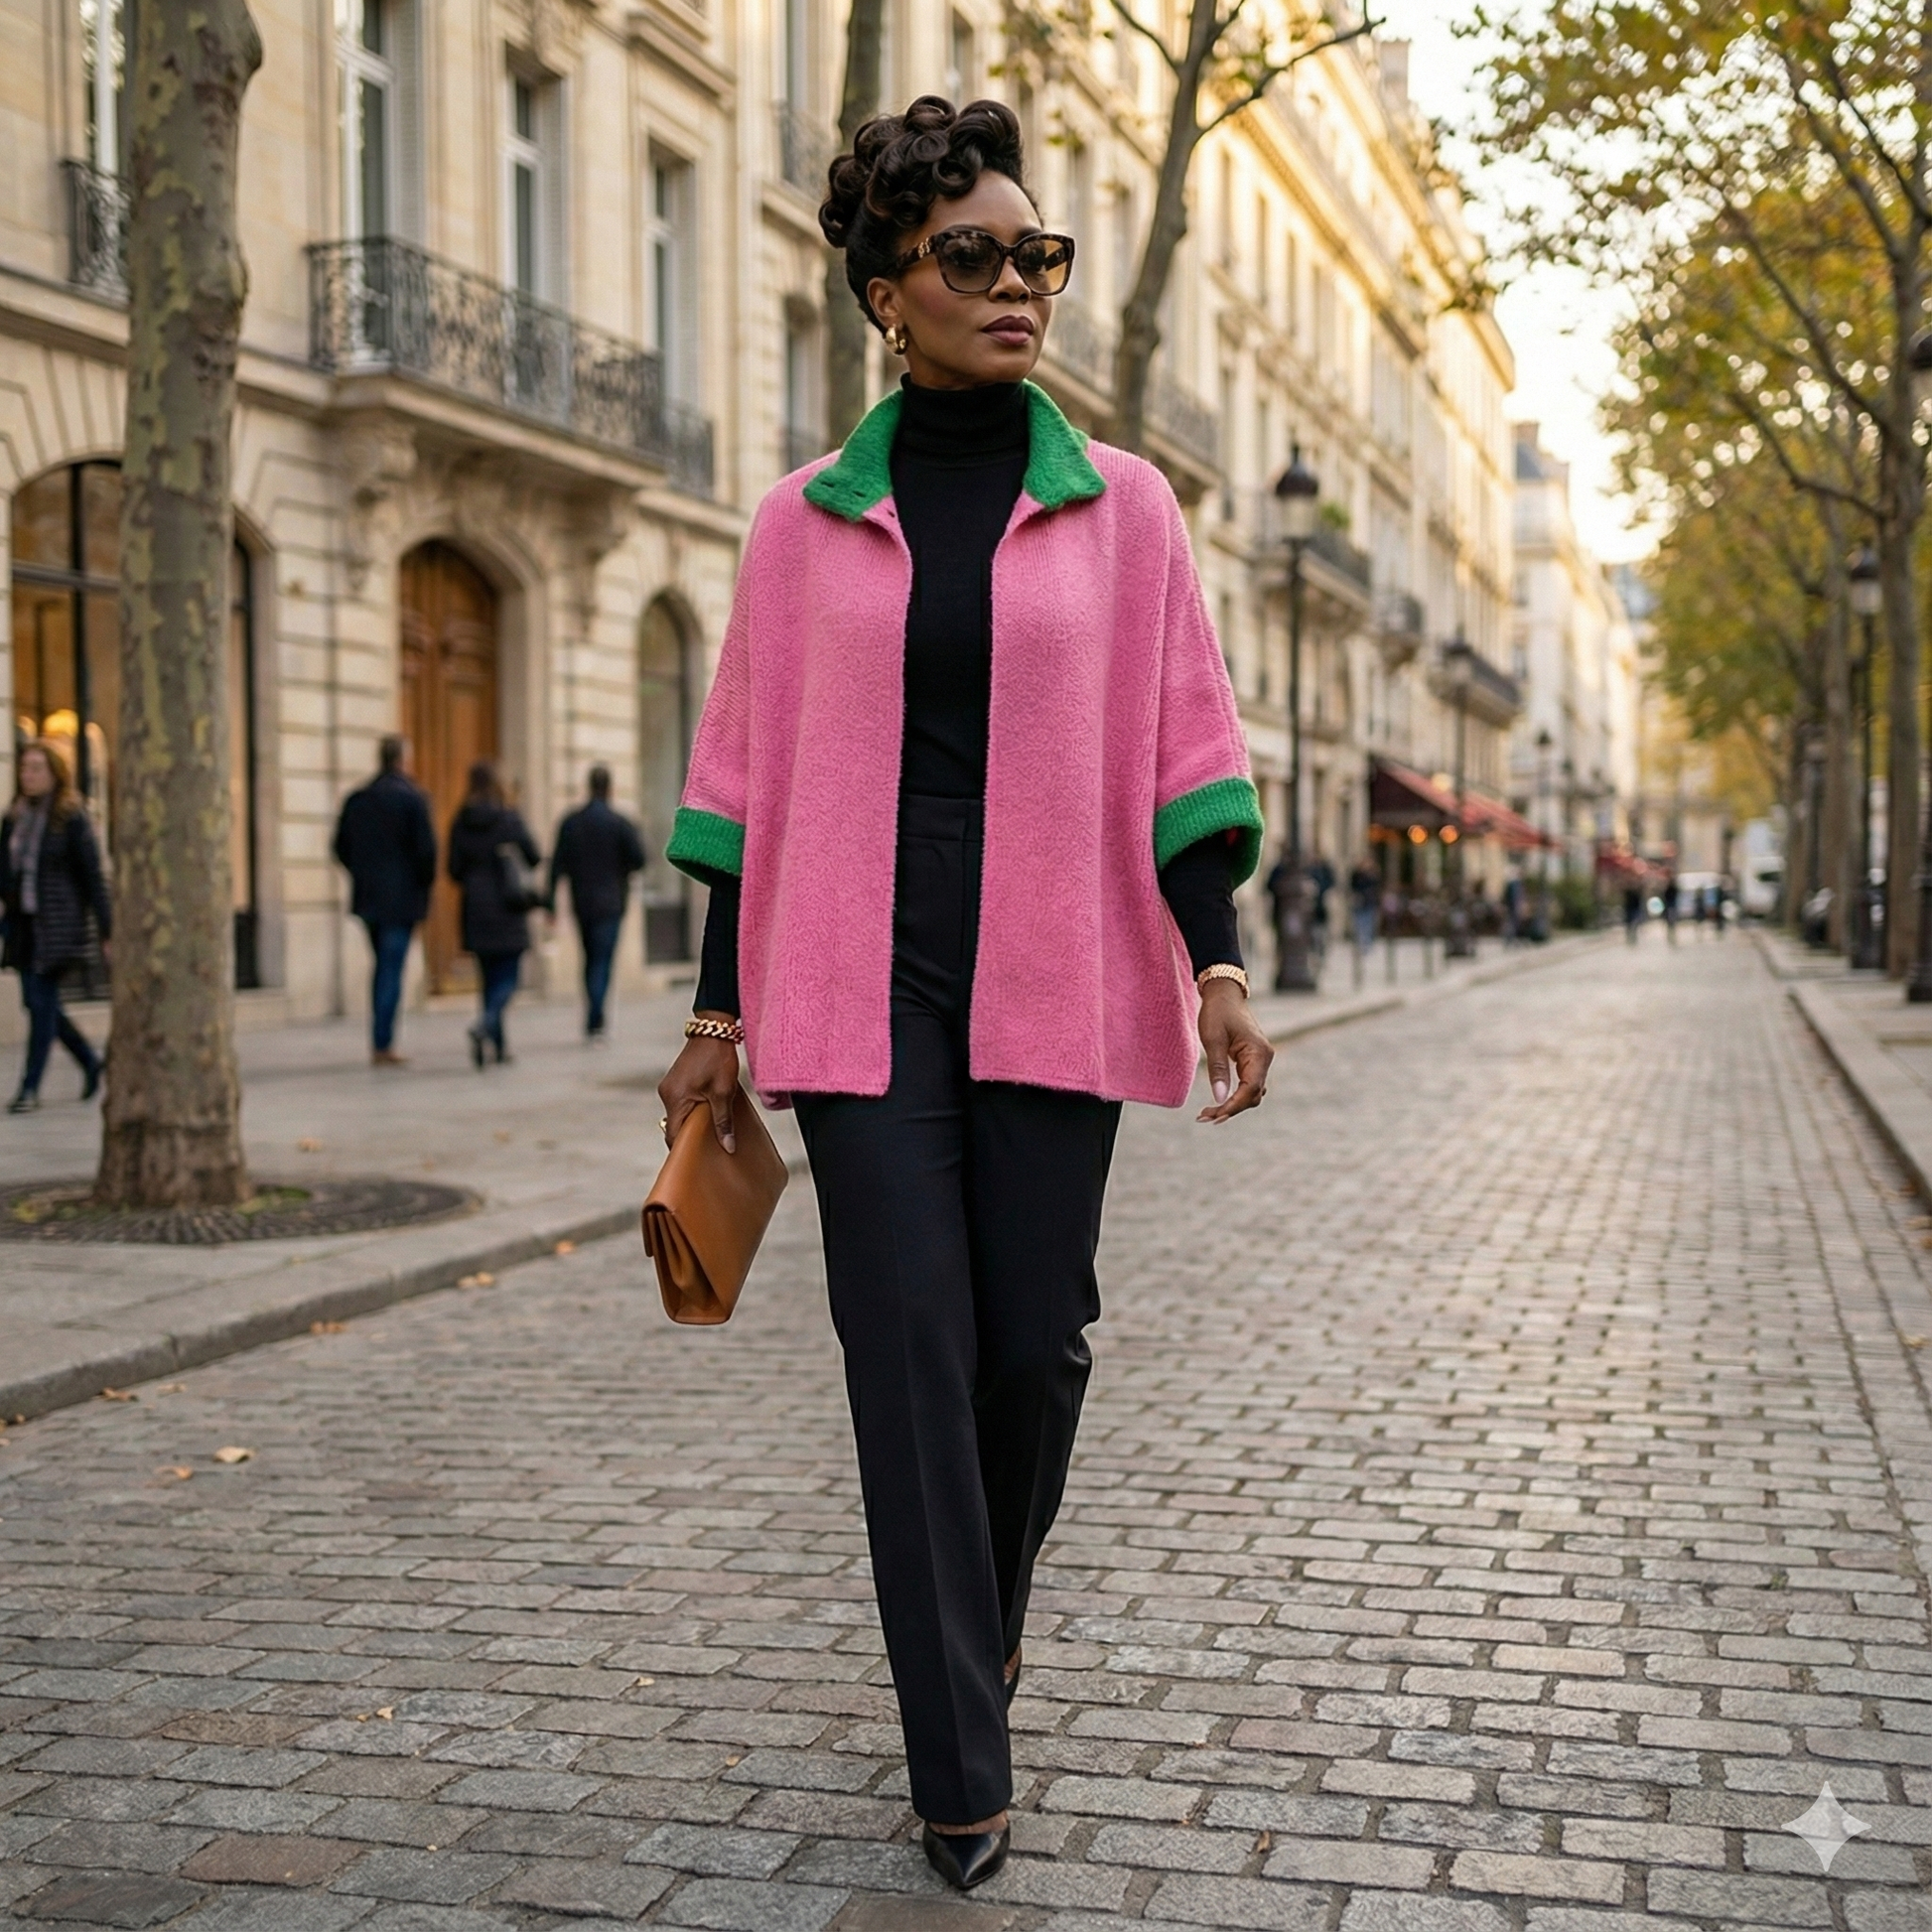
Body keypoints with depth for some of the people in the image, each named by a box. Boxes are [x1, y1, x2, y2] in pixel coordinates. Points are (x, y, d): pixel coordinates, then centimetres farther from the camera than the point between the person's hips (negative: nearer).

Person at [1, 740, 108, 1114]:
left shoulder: (72, 817, -5)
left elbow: (92, 876, -6)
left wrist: (107, 930, -7)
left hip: (57, 923, -6)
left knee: (42, 1001, -8)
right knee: (38, 1002, 8)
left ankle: (31, 1086, -3)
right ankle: (90, 1061, 27)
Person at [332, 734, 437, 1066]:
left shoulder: (356, 800, 6)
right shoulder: (411, 798, -11)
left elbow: (342, 848, 9)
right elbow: (426, 848, -14)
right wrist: (424, 885, 0)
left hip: (368, 897, 6)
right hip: (402, 898, -6)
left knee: (382, 965, 17)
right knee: (392, 969, -3)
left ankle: (379, 1042, 18)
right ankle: (383, 1044, -4)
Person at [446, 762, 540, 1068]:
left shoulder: (460, 822, -1)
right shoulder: (509, 818, -9)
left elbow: (454, 869, 0)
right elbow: (532, 856, -4)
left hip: (476, 909, 3)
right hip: (508, 911, -3)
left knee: (490, 978, 13)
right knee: (508, 979, 0)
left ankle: (499, 1045, 14)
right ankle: (485, 1023, -26)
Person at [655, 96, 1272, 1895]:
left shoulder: (1119, 504, 6)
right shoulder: (807, 521, 6)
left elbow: (1178, 752, 4)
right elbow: (749, 769, 7)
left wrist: (1217, 966, -6)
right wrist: (719, 1010, 5)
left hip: (1050, 975, 1)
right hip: (861, 977, 0)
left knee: (1034, 1335, 3)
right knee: (910, 1340, -4)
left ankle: (987, 1600, 37)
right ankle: (960, 1768, 6)